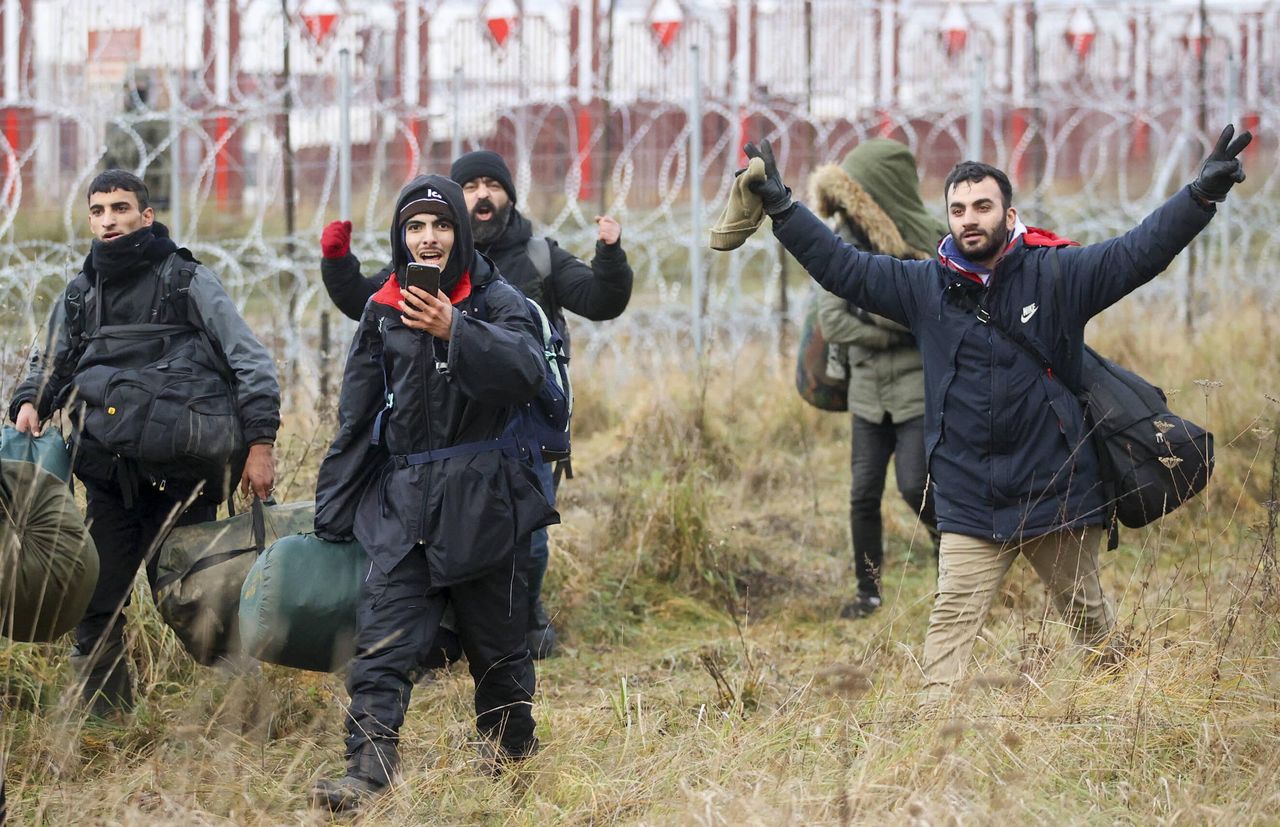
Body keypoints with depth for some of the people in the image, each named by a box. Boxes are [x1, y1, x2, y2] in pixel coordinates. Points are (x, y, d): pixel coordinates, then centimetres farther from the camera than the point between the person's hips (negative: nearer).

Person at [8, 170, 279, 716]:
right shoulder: (79, 295, 12)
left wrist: (259, 443, -9)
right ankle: (103, 722, 11)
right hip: (108, 480, 4)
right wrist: (30, 404, 3)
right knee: (96, 605, 2)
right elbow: (50, 365, 26)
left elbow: (251, 362, -2)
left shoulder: (187, 281, 0)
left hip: (181, 477, -4)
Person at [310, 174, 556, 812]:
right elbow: (357, 418, 15)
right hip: (403, 502, 2)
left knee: (495, 636, 8)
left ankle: (511, 748, 29)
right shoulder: (383, 312, 10)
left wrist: (454, 331, -36)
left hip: (484, 499, -2)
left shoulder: (496, 301, 0)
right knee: (382, 639, -10)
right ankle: (368, 770, -16)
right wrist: (331, 514, 14)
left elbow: (526, 370, -21)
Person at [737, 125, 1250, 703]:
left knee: (1087, 615, 14)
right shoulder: (925, 286, 3)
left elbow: (1140, 251, -10)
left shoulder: (1058, 275, -4)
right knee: (952, 619, -9)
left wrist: (1203, 193, -22)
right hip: (968, 500, 1)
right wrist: (779, 205, 2)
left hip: (1058, 492, -1)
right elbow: (841, 266, 7)